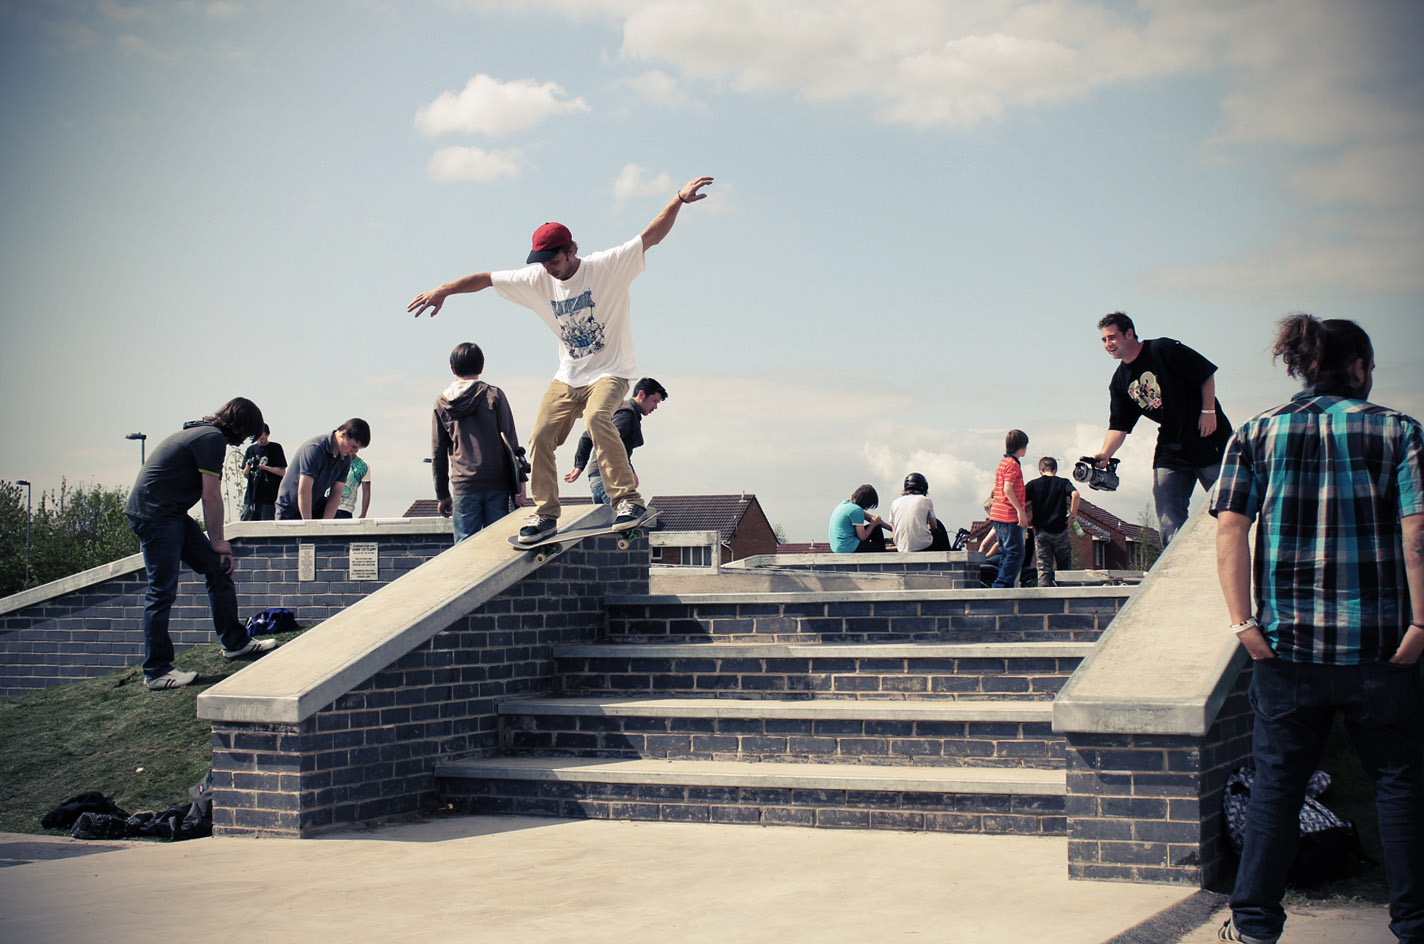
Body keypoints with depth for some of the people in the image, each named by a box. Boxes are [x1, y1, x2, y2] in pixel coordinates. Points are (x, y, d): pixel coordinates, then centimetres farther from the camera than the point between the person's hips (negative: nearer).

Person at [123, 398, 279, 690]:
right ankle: (156, 672, -3)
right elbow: (211, 496, -13)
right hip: (154, 514, -11)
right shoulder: (213, 438, -13)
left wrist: (216, 542, 15)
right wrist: (217, 541, -3)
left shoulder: (203, 432, 19)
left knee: (218, 567, 11)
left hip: (170, 514, 11)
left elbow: (208, 495, 18)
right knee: (162, 591, -8)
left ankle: (235, 643, 20)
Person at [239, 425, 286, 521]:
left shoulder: (275, 448, 4)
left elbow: (282, 471, 0)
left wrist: (263, 467, -11)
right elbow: (245, 474, 16)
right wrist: (248, 466, -6)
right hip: (252, 494, 4)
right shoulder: (251, 449, 15)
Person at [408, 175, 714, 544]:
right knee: (541, 437, -6)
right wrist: (444, 289, 4)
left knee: (596, 416, -33)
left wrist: (679, 199, -31)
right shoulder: (537, 279, 1)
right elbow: (487, 278, 8)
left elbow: (652, 236, -19)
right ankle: (545, 514, 10)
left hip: (610, 370, -5)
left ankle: (627, 499, -27)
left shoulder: (607, 266, -12)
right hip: (568, 376, 5)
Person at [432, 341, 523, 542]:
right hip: (496, 484, -1)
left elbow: (438, 453, 9)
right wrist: (517, 486, 2)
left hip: (462, 487, 1)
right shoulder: (494, 395, 0)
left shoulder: (441, 403, 7)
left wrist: (442, 495, 16)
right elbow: (511, 443, -2)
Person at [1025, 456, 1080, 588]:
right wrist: (1073, 513, -8)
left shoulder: (1032, 485, 5)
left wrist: (1027, 517, 6)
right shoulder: (1063, 482, 2)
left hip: (1041, 531, 1)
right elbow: (1075, 494, -18)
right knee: (1064, 568, 11)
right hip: (1061, 530, -1)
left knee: (1044, 568, 2)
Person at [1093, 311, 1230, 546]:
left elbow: (1206, 374, -6)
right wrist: (1104, 454, -14)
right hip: (1170, 451, 6)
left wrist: (1208, 410, -13)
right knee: (1169, 519, -4)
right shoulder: (1119, 382, 7)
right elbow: (1119, 426, 2)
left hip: (1208, 439, -5)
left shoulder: (1163, 349, -9)